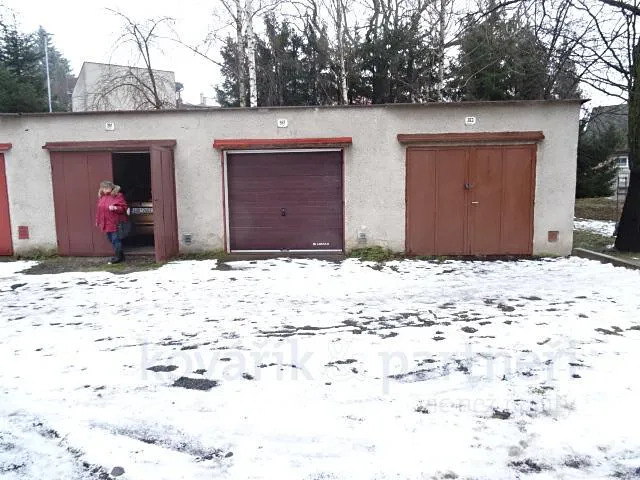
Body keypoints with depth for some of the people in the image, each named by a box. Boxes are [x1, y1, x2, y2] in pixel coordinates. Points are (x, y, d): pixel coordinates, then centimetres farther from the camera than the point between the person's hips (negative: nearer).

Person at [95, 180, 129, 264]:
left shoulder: (118, 196, -7)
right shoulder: (101, 197, 14)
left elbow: (124, 208, -9)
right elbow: (99, 209, 18)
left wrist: (115, 208, -26)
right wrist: (97, 221, 17)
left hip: (115, 223, -7)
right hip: (106, 224, 7)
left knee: (116, 240, -7)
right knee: (111, 240, 11)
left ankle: (118, 257, 4)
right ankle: (120, 256, 20)